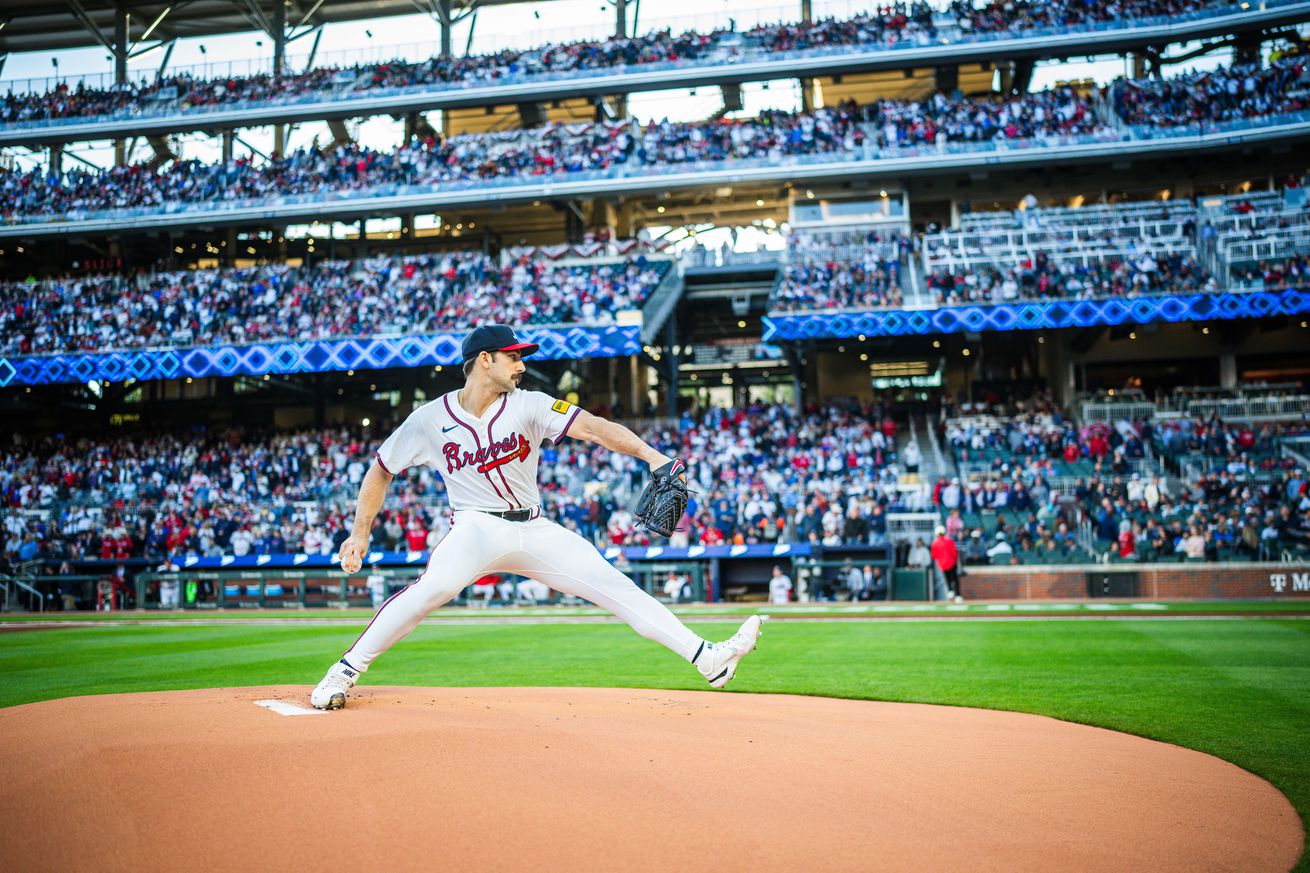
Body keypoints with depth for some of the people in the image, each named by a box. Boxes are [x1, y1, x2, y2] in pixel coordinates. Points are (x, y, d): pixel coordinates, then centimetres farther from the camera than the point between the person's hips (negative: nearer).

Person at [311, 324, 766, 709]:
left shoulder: (528, 405, -5)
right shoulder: (430, 420, -5)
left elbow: (592, 427, -18)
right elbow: (380, 470, 7)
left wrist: (652, 455, -32)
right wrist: (360, 532, 0)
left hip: (534, 531, 3)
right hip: (477, 527, -3)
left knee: (614, 586, -6)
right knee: (434, 587, -33)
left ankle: (707, 658, -5)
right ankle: (345, 671, -19)